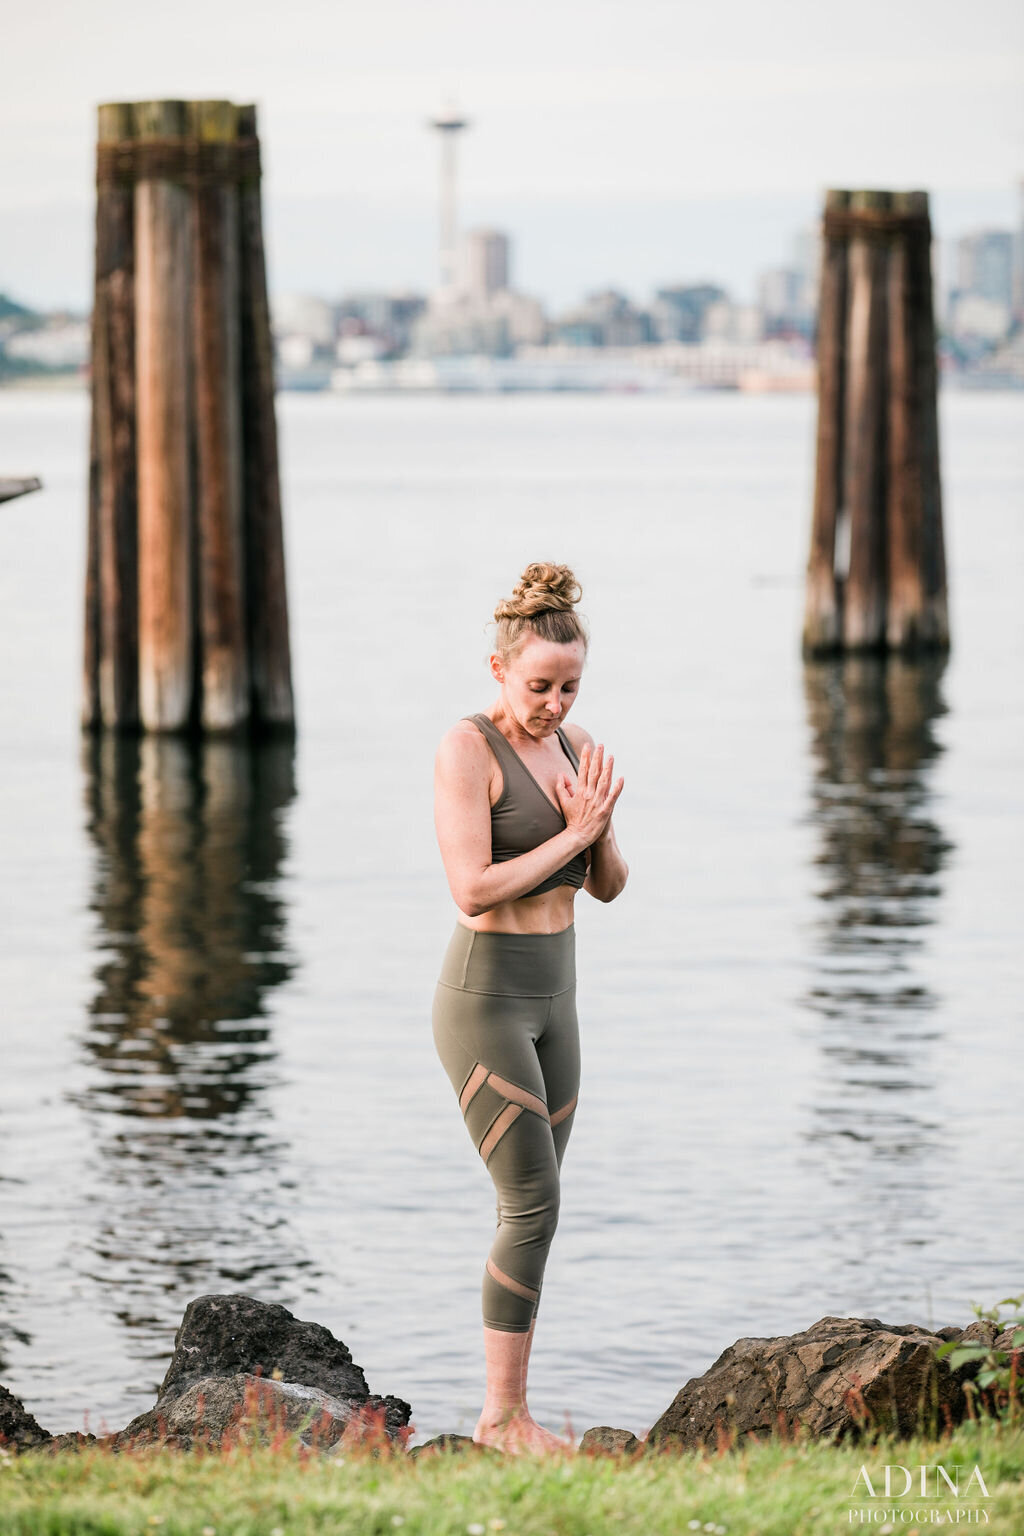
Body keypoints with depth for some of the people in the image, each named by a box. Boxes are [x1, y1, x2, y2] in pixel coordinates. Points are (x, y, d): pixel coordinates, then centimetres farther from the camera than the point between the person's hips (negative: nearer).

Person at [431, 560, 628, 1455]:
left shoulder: (572, 745, 8)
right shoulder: (466, 749, -16)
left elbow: (609, 886, 9)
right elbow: (475, 890, -23)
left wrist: (600, 828, -11)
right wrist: (571, 834, -18)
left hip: (552, 996, 8)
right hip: (484, 998, -8)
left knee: (532, 1210, 9)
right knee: (534, 1206, -9)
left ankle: (509, 1413, 15)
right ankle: (504, 1415, -1)